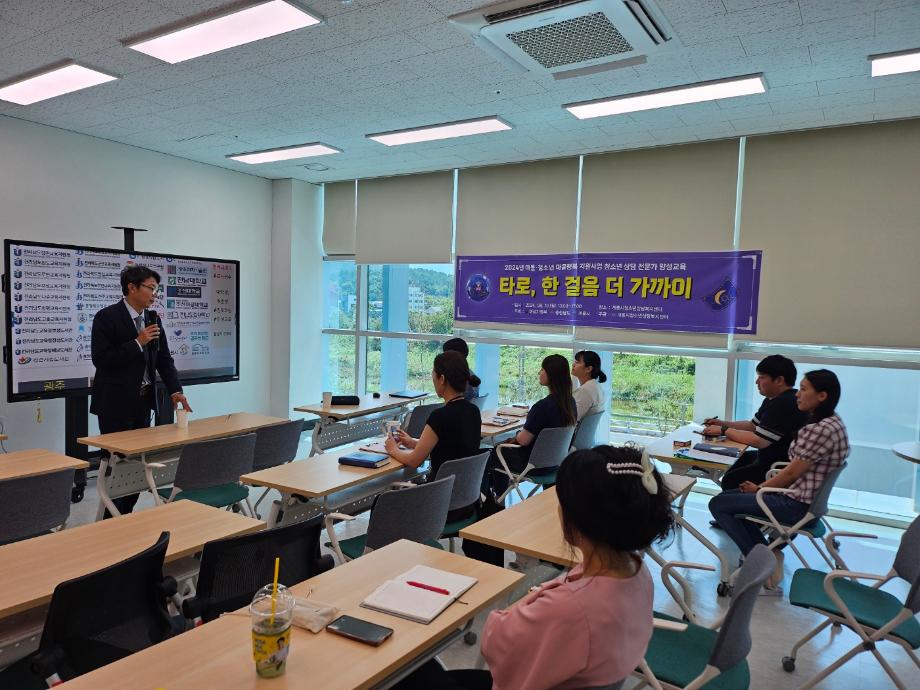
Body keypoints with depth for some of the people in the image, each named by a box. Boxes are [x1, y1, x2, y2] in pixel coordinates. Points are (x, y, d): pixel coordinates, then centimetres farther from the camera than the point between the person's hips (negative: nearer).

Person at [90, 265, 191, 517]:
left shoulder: (153, 318, 8)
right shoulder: (106, 317, -10)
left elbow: (164, 359, 6)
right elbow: (101, 359, -17)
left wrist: (175, 390, -7)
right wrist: (137, 342, -22)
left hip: (143, 401, 6)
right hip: (116, 404, -6)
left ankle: (127, 516, 22)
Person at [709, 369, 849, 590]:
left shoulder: (823, 430, -23)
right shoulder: (829, 423, 9)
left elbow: (792, 473, -19)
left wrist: (759, 488, -3)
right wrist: (763, 485, 7)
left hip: (797, 504, -10)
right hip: (800, 496, 10)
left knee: (718, 504, -7)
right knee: (730, 497, 18)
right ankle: (769, 554, 12)